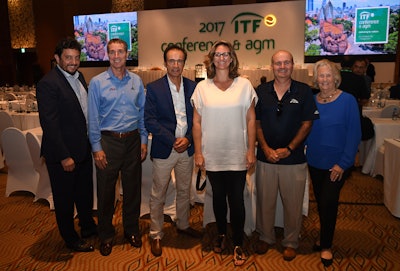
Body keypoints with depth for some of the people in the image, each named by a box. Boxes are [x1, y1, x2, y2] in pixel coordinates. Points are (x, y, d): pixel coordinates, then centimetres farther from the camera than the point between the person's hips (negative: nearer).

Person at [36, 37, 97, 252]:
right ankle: (70, 238, 31)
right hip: (62, 153, -8)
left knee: (85, 192, 23)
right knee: (65, 197, 12)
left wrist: (91, 142, 10)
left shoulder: (78, 77, 7)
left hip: (83, 148, 8)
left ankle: (88, 226, 44)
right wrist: (64, 156, -21)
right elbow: (49, 124, -22)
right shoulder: (48, 84, -19)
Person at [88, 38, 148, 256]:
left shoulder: (136, 81, 6)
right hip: (108, 140, -2)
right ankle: (106, 235, 26)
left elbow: (143, 113, 9)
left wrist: (143, 140, 4)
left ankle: (131, 230, 31)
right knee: (106, 191, 7)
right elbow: (93, 118, -3)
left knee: (132, 188, 12)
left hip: (132, 140, 3)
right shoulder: (97, 82, -2)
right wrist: (97, 148, -7)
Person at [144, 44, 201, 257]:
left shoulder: (193, 87, 3)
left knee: (184, 191, 18)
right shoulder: (154, 88, -6)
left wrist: (188, 139, -11)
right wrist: (173, 141, -17)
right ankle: (156, 235, 23)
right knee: (158, 195, 6)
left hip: (186, 149, 4)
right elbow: (150, 121, -11)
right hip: (163, 150, -3)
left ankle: (183, 225, 39)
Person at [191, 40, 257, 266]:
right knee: (219, 197, 16)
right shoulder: (202, 87, 1)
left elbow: (251, 120, 1)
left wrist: (251, 150, -4)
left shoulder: (244, 85, -1)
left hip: (237, 155, -1)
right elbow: (197, 122, 2)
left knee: (236, 199, 4)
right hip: (212, 155, 1)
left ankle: (238, 244, 22)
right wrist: (198, 152, -2)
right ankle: (221, 234, 38)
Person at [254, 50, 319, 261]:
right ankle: (265, 237, 34)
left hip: (294, 159, -1)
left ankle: (291, 242, 31)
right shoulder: (261, 92, 3)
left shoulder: (304, 91, -1)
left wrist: (289, 149, -11)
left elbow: (307, 124, -2)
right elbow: (256, 124, 5)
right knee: (265, 202, 13)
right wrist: (266, 148, -8)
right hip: (265, 157, 2)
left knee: (293, 204, 10)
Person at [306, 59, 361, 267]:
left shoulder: (348, 100, -10)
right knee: (321, 202, 15)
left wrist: (343, 163, -15)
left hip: (337, 164, -4)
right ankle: (325, 238, 38)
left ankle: (326, 245, 22)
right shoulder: (311, 101, 2)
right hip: (315, 162, 4)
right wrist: (305, 152, -4)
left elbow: (354, 134, -11)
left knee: (328, 202, -1)